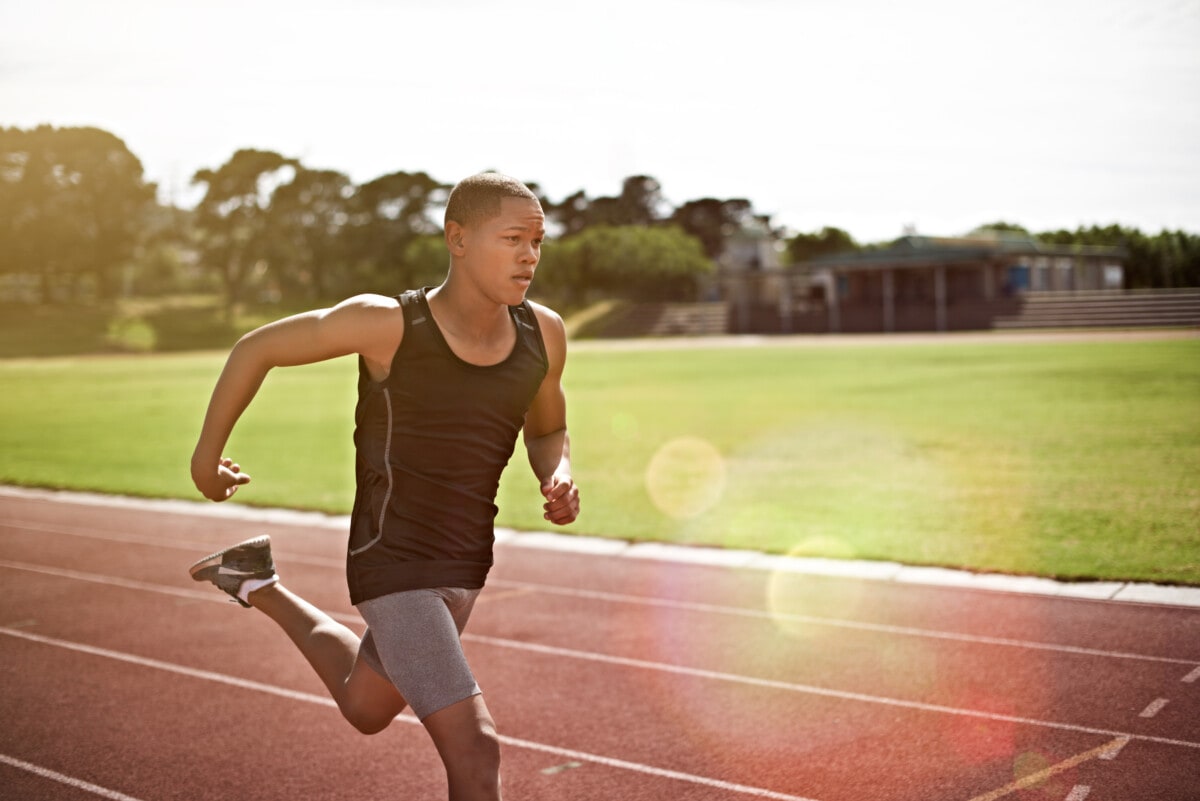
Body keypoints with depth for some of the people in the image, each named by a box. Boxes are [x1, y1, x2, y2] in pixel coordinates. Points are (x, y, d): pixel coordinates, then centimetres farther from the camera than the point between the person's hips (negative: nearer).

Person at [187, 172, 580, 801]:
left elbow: (547, 431, 13)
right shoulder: (389, 324, -20)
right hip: (393, 567, -6)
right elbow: (257, 347, -5)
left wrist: (558, 478, -10)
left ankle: (261, 586, 50)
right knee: (474, 748, -17)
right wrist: (206, 452, 6)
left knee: (365, 710, 29)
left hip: (462, 566, 7)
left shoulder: (542, 333, -6)